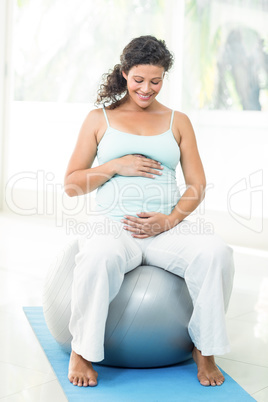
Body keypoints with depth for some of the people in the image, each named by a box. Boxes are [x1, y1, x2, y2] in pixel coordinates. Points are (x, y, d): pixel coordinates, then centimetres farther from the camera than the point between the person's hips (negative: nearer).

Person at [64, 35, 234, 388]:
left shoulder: (178, 122, 17)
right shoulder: (100, 119, 13)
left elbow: (197, 186, 11)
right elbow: (71, 183, 10)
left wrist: (170, 219, -8)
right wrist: (116, 165, -7)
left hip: (167, 228, 2)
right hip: (112, 226, -2)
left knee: (215, 252, -30)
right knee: (101, 257, -39)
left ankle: (205, 350, -11)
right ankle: (81, 351, -16)